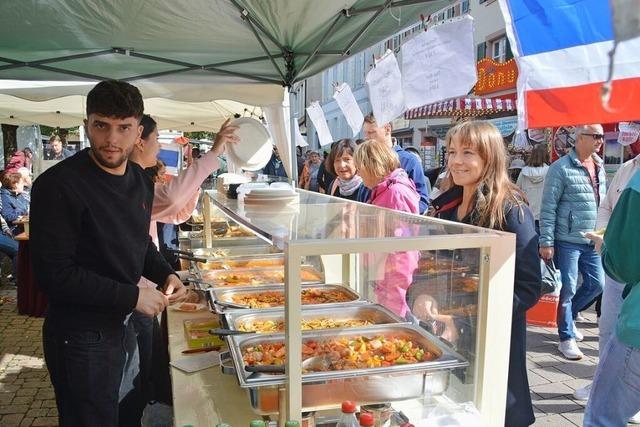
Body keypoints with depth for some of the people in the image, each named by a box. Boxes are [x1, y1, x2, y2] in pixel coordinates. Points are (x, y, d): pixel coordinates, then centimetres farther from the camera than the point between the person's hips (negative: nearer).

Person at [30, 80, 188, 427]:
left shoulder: (140, 180, 4)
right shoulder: (58, 186, -21)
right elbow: (53, 274, -23)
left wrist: (165, 274, -2)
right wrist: (132, 296, -22)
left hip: (129, 324, 8)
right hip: (82, 337, -7)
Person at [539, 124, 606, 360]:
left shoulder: (599, 167, 12)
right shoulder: (561, 168, -11)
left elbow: (603, 202, 20)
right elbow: (548, 207, -13)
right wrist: (546, 242, -16)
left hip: (593, 241, 7)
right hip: (567, 240, -7)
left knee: (597, 283, 12)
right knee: (568, 288, -1)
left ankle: (568, 315, 36)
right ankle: (567, 338, 13)